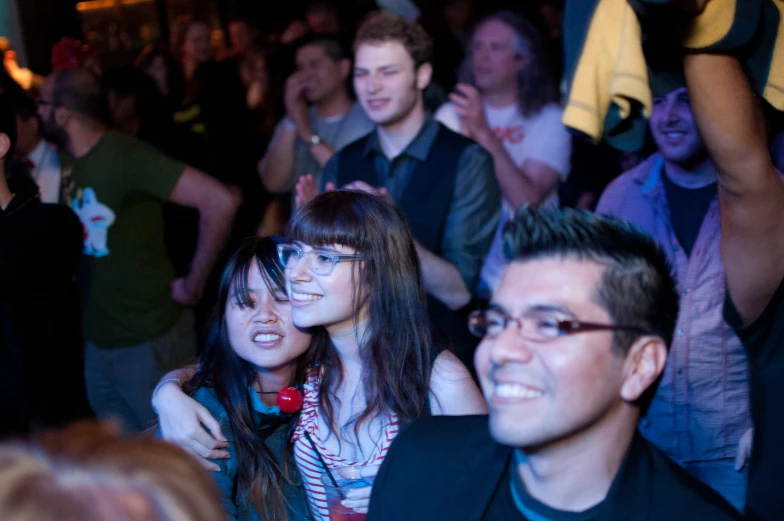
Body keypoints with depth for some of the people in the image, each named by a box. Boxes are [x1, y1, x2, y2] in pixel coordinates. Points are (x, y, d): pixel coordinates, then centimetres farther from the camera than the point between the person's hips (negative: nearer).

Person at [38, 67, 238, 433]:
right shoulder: (68, 162, 8)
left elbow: (219, 201, -26)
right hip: (98, 339, 8)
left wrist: (194, 283, -18)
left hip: (148, 341, -8)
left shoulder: (126, 156, -18)